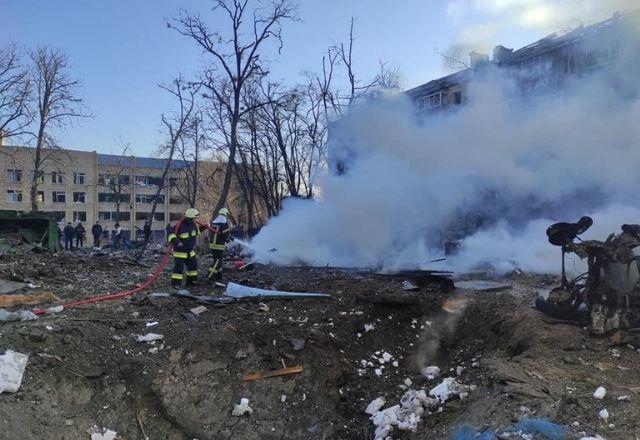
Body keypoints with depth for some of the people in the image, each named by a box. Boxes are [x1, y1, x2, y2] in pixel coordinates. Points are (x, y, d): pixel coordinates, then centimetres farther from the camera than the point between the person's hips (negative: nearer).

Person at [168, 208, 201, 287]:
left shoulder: (193, 224, 1)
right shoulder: (180, 226, -24)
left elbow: (196, 232, 22)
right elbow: (171, 235, -27)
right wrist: (176, 241, -41)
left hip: (190, 251, 8)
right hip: (180, 252, -8)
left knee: (193, 265, 14)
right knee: (179, 267, -7)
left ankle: (191, 281, 28)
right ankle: (175, 283, 3)